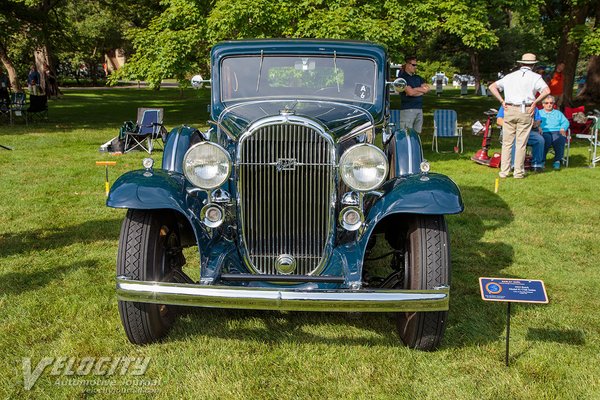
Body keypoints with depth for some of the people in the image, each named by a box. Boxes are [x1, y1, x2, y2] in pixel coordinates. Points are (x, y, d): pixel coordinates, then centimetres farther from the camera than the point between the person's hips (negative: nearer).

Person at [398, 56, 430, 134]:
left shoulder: (417, 78, 19)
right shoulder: (402, 77, -4)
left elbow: (428, 88, 7)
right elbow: (410, 92, -16)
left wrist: (415, 90, -7)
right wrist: (422, 90, 2)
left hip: (419, 109, 7)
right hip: (407, 109, -7)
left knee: (417, 134, 7)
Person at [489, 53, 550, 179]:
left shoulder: (510, 76, 14)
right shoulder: (535, 77, 3)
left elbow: (492, 86, 11)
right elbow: (546, 91, -12)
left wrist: (502, 101, 6)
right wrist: (534, 102, -5)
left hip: (509, 110, 2)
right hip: (525, 111, -2)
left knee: (507, 142, 7)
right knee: (521, 143, 3)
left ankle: (504, 171, 7)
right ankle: (518, 172, 7)